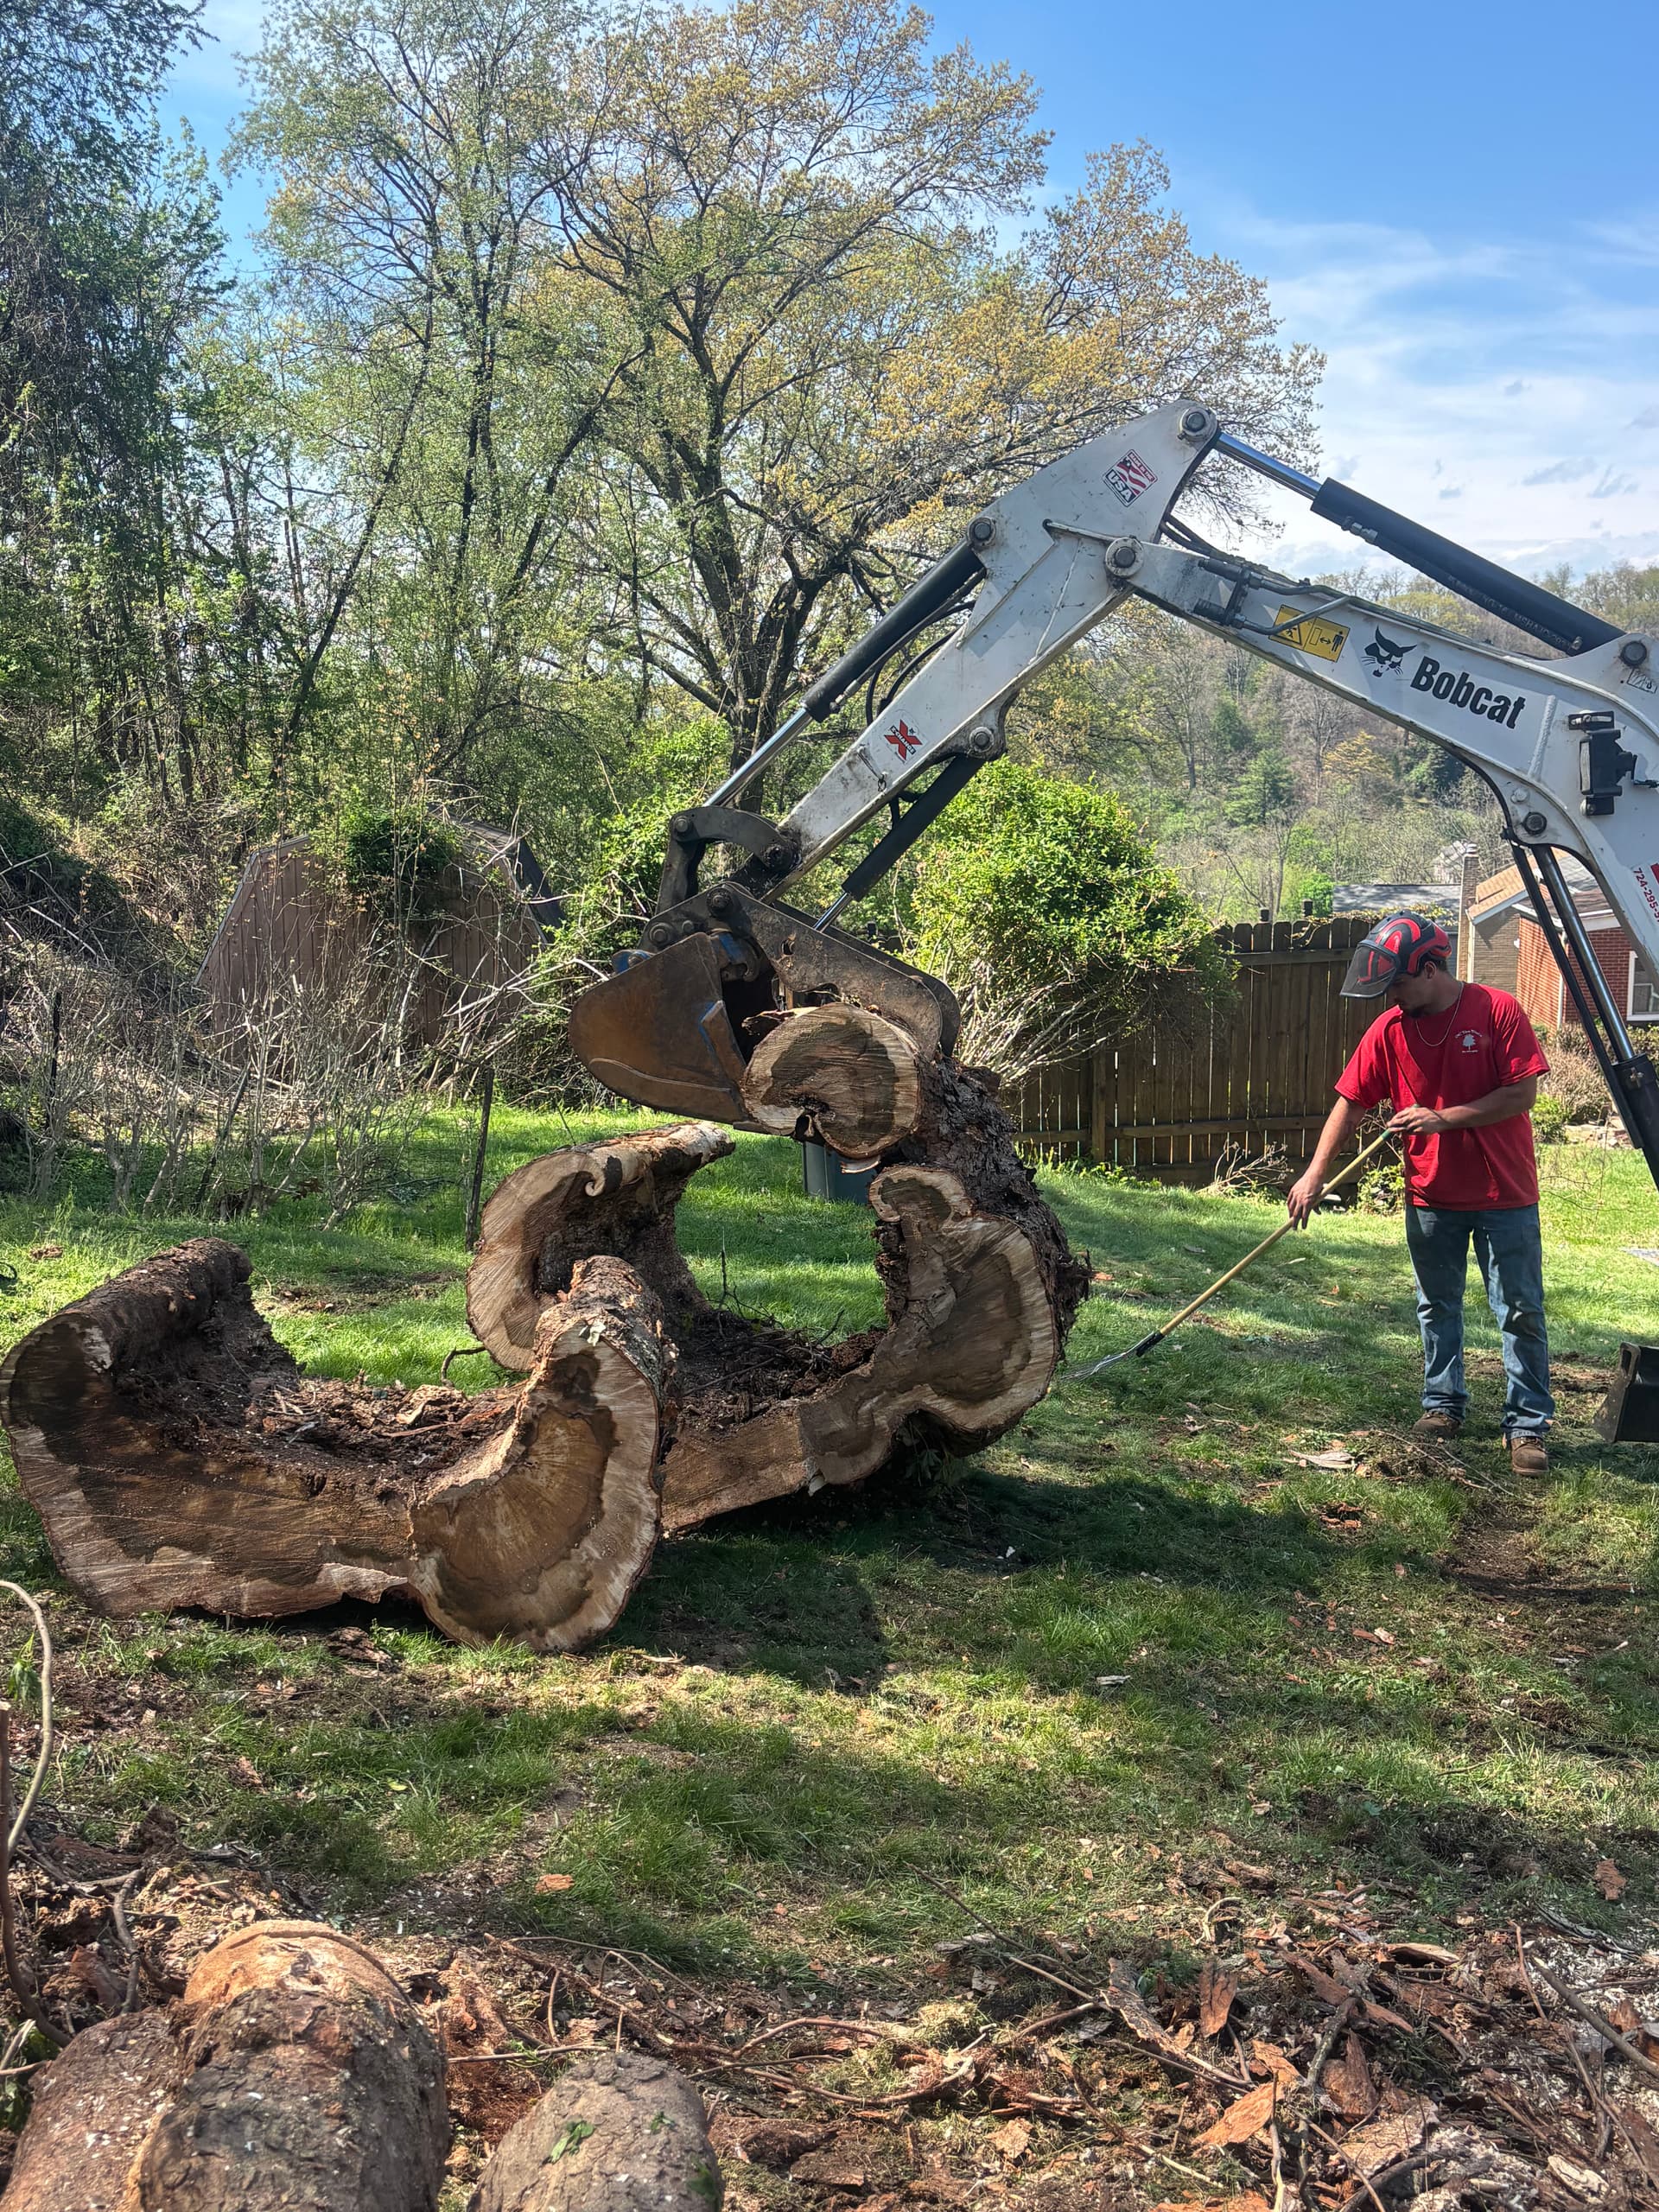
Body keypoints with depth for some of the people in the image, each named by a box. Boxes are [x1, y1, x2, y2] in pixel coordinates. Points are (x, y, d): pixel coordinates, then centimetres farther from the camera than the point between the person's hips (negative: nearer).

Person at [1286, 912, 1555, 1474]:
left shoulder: (1497, 1011, -12)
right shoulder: (1388, 1030, -1)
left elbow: (1522, 1094, -15)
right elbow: (1349, 1105, 0)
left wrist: (1443, 1118, -20)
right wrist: (1315, 1175, -7)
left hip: (1505, 1196, -4)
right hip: (1430, 1197, 4)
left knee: (1521, 1312, 1)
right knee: (1437, 1308, 14)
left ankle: (1528, 1424, 9)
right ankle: (1443, 1405, 29)